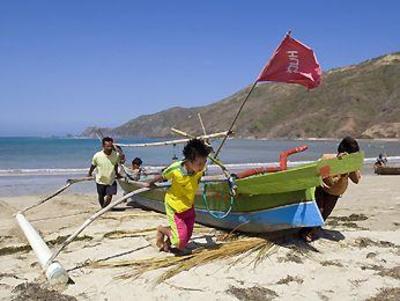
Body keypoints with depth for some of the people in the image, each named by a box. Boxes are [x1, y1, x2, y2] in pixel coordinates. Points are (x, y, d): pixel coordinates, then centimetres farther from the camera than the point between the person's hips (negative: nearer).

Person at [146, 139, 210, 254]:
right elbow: (162, 176, -11)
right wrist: (151, 183, 9)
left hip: (189, 206, 5)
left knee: (186, 237, 12)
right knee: (180, 242, -10)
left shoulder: (200, 169, -21)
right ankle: (161, 230, 18)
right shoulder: (175, 169, -33)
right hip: (175, 206, -5)